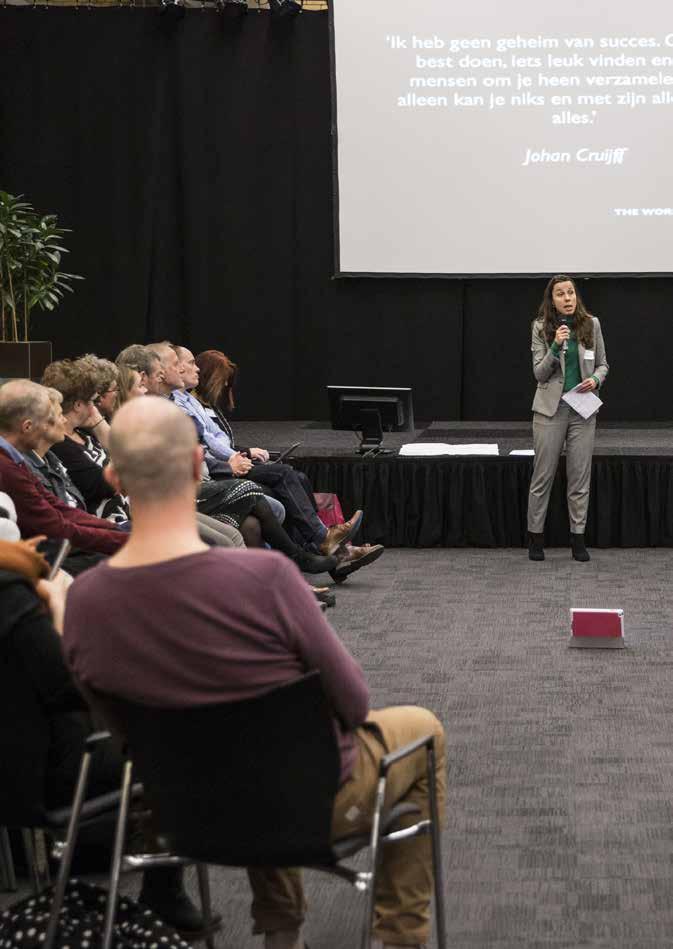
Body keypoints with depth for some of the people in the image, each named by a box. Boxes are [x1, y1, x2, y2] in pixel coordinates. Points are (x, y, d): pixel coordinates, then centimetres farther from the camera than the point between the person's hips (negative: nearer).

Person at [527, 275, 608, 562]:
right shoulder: (541, 327, -3)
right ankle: (535, 536, 14)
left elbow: (602, 364, 10)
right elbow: (539, 373, -6)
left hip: (583, 410, 2)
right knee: (543, 475, 4)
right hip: (551, 409, -2)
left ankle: (578, 538, 13)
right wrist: (556, 346, -20)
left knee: (580, 476, 5)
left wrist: (596, 379, -11)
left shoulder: (591, 324, 2)